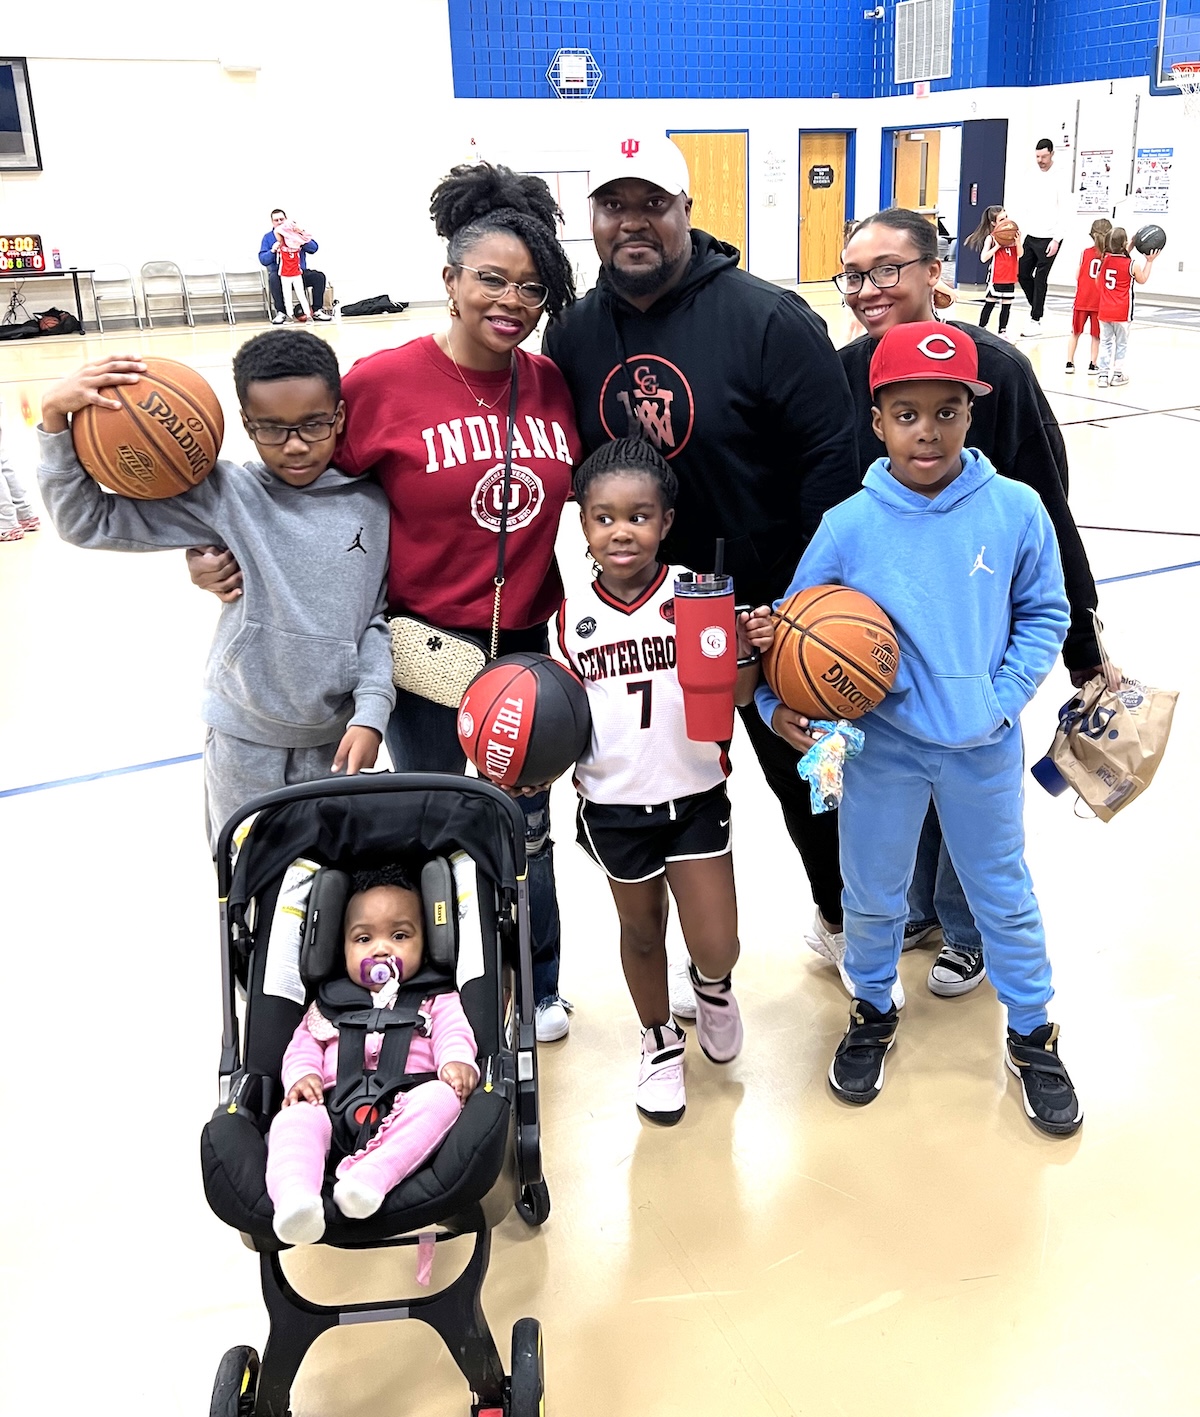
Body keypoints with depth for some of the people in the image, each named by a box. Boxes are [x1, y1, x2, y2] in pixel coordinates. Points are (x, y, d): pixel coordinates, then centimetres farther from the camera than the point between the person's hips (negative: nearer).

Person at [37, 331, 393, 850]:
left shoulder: (372, 504, -5)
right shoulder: (224, 496, -10)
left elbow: (380, 615, -2)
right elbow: (87, 520, -9)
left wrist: (371, 712, -12)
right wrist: (56, 421, -20)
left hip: (338, 741, 1)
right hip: (244, 743, -1)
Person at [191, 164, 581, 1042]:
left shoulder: (553, 385, -1)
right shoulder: (383, 383, -14)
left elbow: (575, 493, 13)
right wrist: (226, 550, -18)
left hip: (523, 645, 4)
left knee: (525, 827, 18)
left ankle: (535, 991, 41)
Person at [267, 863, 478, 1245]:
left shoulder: (436, 1000, 24)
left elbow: (454, 1034, 7)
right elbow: (304, 1044, 20)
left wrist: (457, 1061, -17)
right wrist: (302, 1075, -4)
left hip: (407, 1105, -1)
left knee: (441, 1098, -33)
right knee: (294, 1118, -29)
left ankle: (373, 1174, -50)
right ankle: (295, 1197, -54)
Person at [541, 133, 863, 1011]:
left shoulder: (768, 318, -14)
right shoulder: (574, 333, 0)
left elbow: (831, 452, -14)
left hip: (766, 608, -3)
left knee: (802, 772, 14)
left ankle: (840, 916, 41)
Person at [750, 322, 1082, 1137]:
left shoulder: (1015, 510, -11)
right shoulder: (849, 525, -12)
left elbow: (1044, 612, 0)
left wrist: (1005, 696, -10)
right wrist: (775, 699, -17)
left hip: (984, 747, 0)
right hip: (882, 744, 0)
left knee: (1004, 894, 17)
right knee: (873, 895, 16)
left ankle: (1033, 1037, 39)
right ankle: (874, 1014, 43)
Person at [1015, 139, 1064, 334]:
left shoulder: (1059, 179, -9)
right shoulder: (1031, 178, 9)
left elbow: (1064, 212, -11)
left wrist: (1056, 239, -17)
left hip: (1048, 238, -6)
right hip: (1031, 236, 6)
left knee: (1040, 279, -3)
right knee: (1022, 273, 8)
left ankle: (1036, 320, 5)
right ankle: (1037, 309, 26)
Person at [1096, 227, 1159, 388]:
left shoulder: (1105, 259, -4)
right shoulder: (1132, 265, -11)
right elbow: (1142, 280, 9)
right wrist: (1149, 261, 14)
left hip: (1104, 310, 3)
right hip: (1122, 312, -3)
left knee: (1105, 342, 10)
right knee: (1121, 343, 10)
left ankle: (1104, 375, 6)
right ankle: (1117, 374, 16)